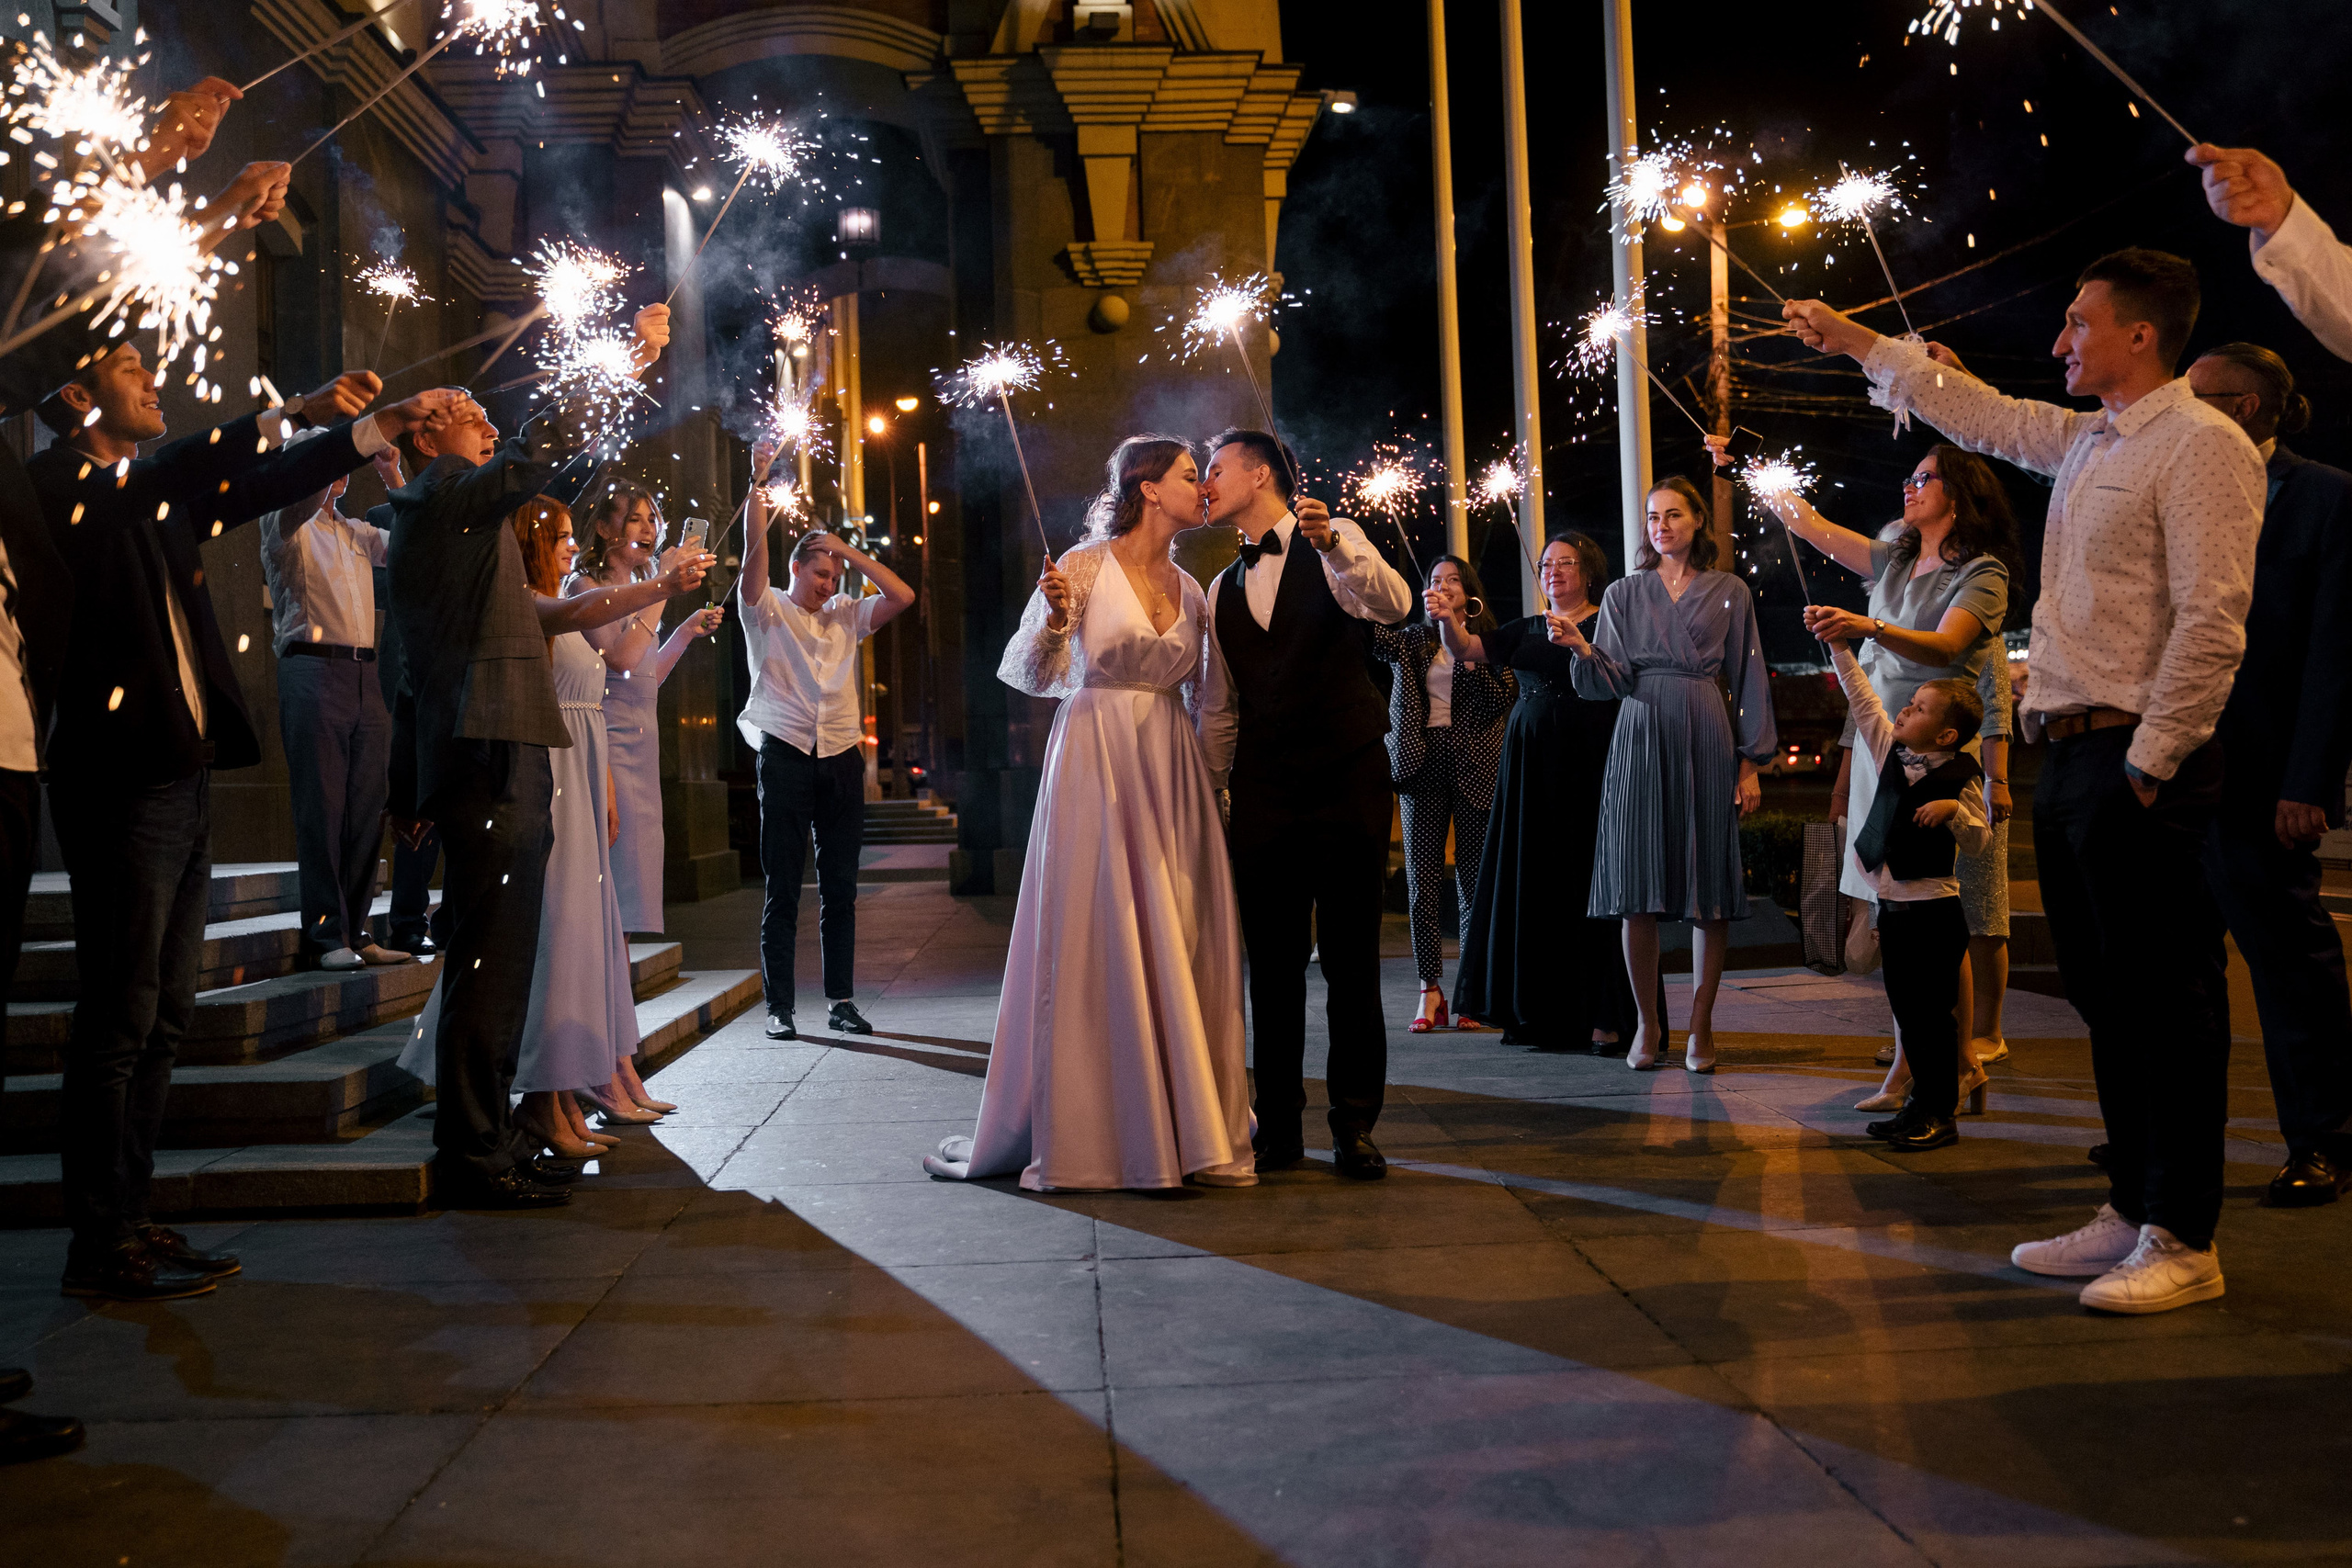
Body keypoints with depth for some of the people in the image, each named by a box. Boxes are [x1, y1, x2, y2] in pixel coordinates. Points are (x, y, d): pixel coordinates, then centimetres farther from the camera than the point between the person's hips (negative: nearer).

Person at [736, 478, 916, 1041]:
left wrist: (850, 552, 4)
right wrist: (758, 488, -20)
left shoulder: (846, 615, 17)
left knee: (840, 888, 4)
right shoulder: (768, 611, 6)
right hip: (785, 757, -3)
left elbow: (902, 596, 6)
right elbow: (755, 555, -10)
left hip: (842, 760, 4)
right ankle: (779, 1008, 2)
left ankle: (841, 1001, 9)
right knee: (782, 889, -2)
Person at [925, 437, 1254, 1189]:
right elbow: (1029, 674, -5)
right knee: (1091, 946, -2)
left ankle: (1189, 1130, 11)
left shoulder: (1189, 589, 13)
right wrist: (1055, 620, -23)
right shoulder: (1086, 565, -4)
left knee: (1182, 948, 3)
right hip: (1093, 767, -5)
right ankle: (1084, 1133, 8)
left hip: (1170, 774, 6)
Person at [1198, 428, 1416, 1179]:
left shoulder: (1335, 543, 1)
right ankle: (1278, 1125, 13)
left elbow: (1393, 603, -21)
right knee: (1271, 962, 5)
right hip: (1262, 790, 4)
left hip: (1346, 779, -4)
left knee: (1351, 960, 0)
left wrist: (1332, 543, -37)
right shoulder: (1224, 591, 17)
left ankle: (1354, 1125, 10)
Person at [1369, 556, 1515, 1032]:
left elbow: (1502, 699, -6)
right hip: (1422, 762, 2)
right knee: (1422, 880, -1)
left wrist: (1462, 644, -12)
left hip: (1472, 766, -2)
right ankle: (1430, 992, 4)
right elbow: (1368, 633, -5)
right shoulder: (1412, 640, 12)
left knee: (1474, 882, 0)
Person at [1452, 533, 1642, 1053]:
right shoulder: (1526, 630, 16)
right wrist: (1446, 620, -16)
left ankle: (1603, 1015, -4)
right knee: (1536, 884, 4)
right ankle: (1541, 1014, 12)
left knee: (1588, 881, -7)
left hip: (1589, 763, -4)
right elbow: (1467, 649, 4)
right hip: (1530, 768, 4)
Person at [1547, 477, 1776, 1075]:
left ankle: (1700, 1026, 7)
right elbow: (1613, 679, 1)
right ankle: (1648, 1024, 8)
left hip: (1707, 739, 0)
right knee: (1638, 889, -3)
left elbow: (1748, 682, 9)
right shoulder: (1624, 594, 11)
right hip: (1640, 739, 0)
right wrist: (1581, 646, -19)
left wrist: (1749, 762, 2)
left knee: (1710, 889, -2)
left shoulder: (1730, 593, 11)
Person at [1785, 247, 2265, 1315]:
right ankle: (2131, 1211, 21)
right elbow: (1979, 413, 32)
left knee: (2166, 996, -4)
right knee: (2102, 989, 12)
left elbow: (2211, 621, -17)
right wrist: (1858, 344, 36)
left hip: (2140, 759, -9)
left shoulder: (2201, 444, -9)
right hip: (2069, 750, 9)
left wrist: (2149, 763, -17)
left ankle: (2184, 1241, 4)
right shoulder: (2083, 443, 17)